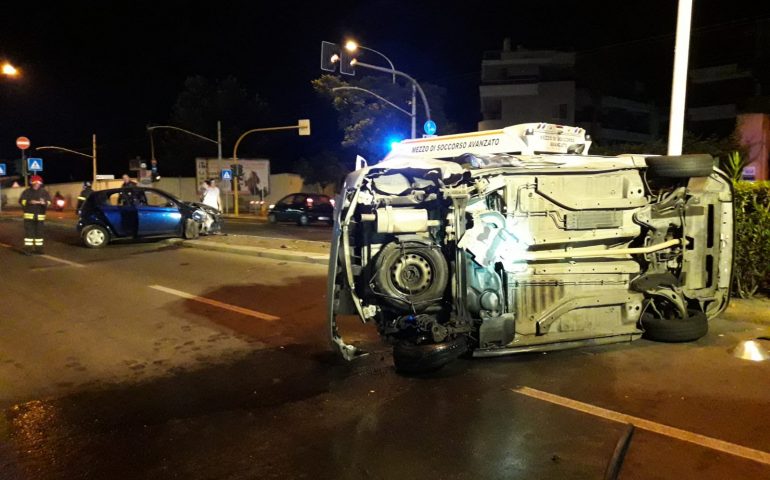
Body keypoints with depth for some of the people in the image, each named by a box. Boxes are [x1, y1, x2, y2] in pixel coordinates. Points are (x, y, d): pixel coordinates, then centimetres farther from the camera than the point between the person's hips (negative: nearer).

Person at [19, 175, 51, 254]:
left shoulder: (44, 192, 4)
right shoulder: (27, 191, -1)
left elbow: (49, 201, 2)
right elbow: (21, 200, -7)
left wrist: (44, 203, -21)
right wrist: (29, 202, -24)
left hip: (40, 216, 2)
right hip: (29, 215, -2)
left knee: (39, 232, 6)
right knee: (28, 231, -4)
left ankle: (38, 248, 13)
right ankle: (28, 248, -2)